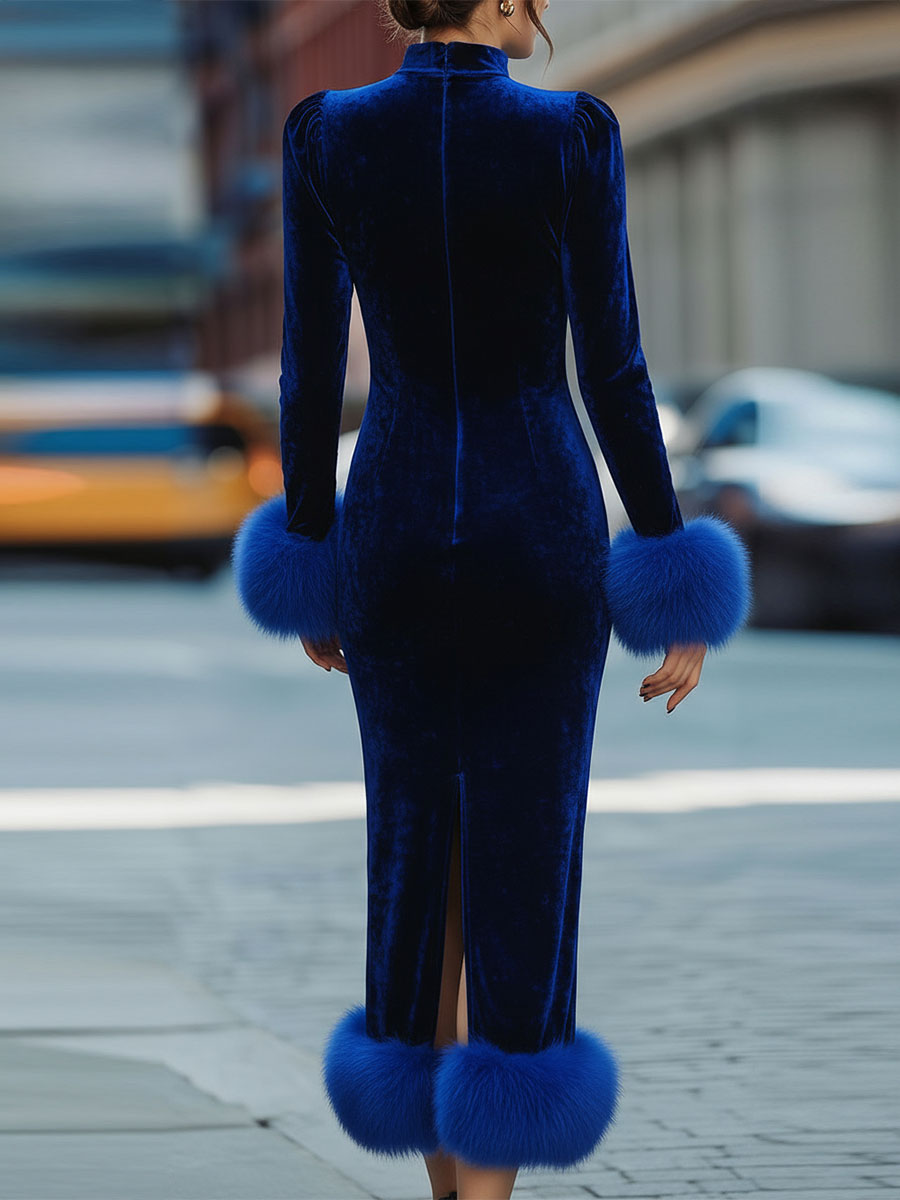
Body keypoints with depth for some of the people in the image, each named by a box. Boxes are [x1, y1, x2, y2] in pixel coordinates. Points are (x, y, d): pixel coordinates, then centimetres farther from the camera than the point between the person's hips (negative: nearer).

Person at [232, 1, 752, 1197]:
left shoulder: (325, 134, -5)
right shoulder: (575, 134, -11)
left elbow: (309, 362, -1)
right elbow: (613, 368, -9)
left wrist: (308, 546, 12)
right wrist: (671, 566, -2)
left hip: (396, 532, 2)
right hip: (542, 534, -2)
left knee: (417, 844, 16)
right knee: (524, 861, 2)